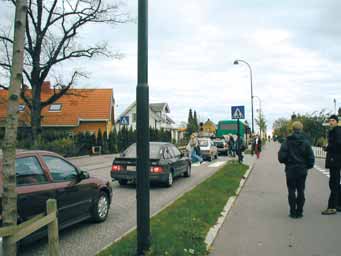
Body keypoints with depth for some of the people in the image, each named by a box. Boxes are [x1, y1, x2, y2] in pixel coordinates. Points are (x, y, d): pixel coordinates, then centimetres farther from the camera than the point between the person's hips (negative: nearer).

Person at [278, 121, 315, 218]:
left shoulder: (287, 141, -8)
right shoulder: (305, 142, -5)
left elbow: (281, 156, -10)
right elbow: (311, 157, -4)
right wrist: (308, 166, 11)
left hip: (290, 170, -1)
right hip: (302, 170, 1)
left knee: (291, 191, 6)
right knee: (301, 191, 10)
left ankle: (293, 212, 8)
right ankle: (299, 212, 13)